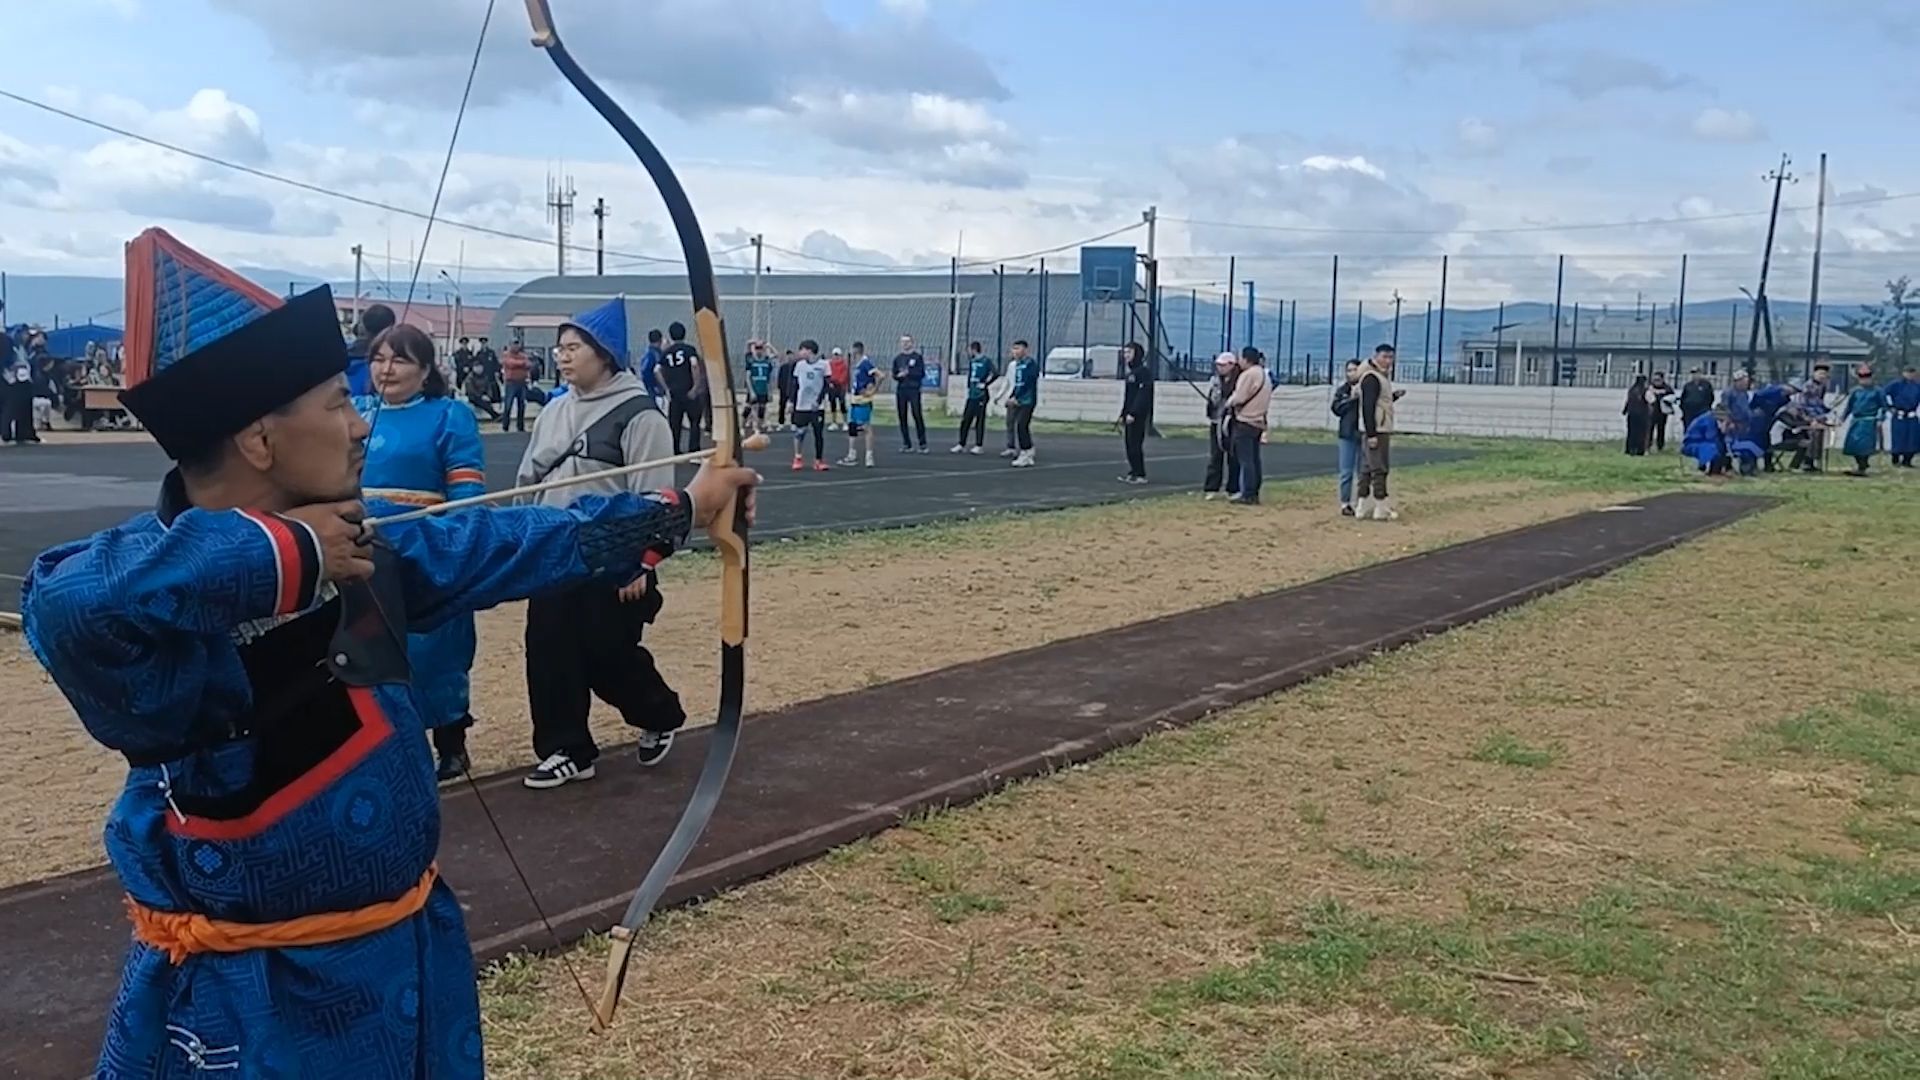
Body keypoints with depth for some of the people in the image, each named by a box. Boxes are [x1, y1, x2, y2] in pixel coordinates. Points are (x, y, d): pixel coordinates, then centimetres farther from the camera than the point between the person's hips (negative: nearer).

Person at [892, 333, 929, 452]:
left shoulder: (917, 356, 2)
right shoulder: (897, 358, 13)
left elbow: (921, 373, -5)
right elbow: (894, 375, 14)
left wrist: (908, 373, -14)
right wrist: (899, 375, -8)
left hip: (914, 390, -4)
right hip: (901, 390, 4)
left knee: (917, 416, -9)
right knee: (902, 417, 4)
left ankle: (923, 444, -6)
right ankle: (906, 444, 11)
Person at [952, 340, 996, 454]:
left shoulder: (986, 360, -11)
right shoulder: (972, 361, 12)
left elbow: (995, 374, -20)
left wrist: (985, 384, -15)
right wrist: (969, 388, 17)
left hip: (981, 395, -7)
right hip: (971, 395, 7)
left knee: (980, 420, -1)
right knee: (965, 419, 7)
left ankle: (979, 446, 5)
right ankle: (961, 444, 13)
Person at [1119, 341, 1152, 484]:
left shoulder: (1144, 372, -11)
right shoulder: (1130, 373, 19)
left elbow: (1143, 394, -19)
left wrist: (1133, 413, -23)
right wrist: (1123, 415, 19)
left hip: (1139, 415, -9)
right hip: (1130, 415, 9)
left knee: (1136, 444, -10)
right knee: (1130, 444, 9)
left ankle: (1140, 475, -8)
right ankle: (1133, 472, 14)